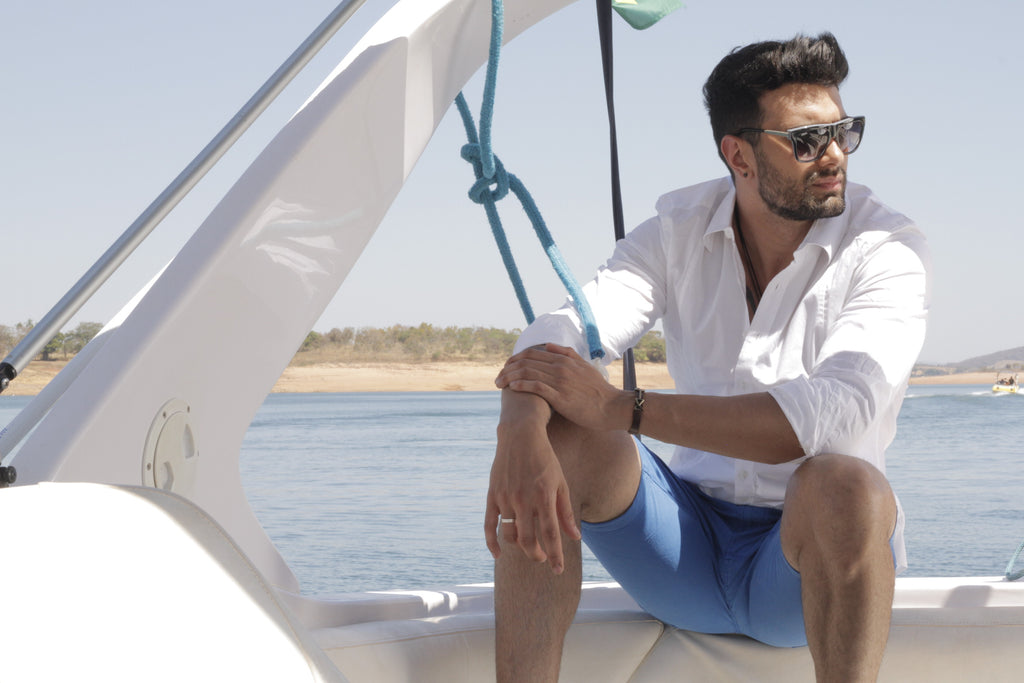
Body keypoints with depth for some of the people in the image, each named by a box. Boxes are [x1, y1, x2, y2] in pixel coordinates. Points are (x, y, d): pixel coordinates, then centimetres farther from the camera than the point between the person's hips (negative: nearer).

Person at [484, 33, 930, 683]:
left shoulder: (887, 249, -11)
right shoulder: (681, 230, 2)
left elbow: (835, 412, -28)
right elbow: (563, 333, -14)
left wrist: (623, 408, -32)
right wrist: (522, 436, -39)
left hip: (811, 557, -3)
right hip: (688, 545, 4)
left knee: (844, 485, -37)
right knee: (555, 438, -21)